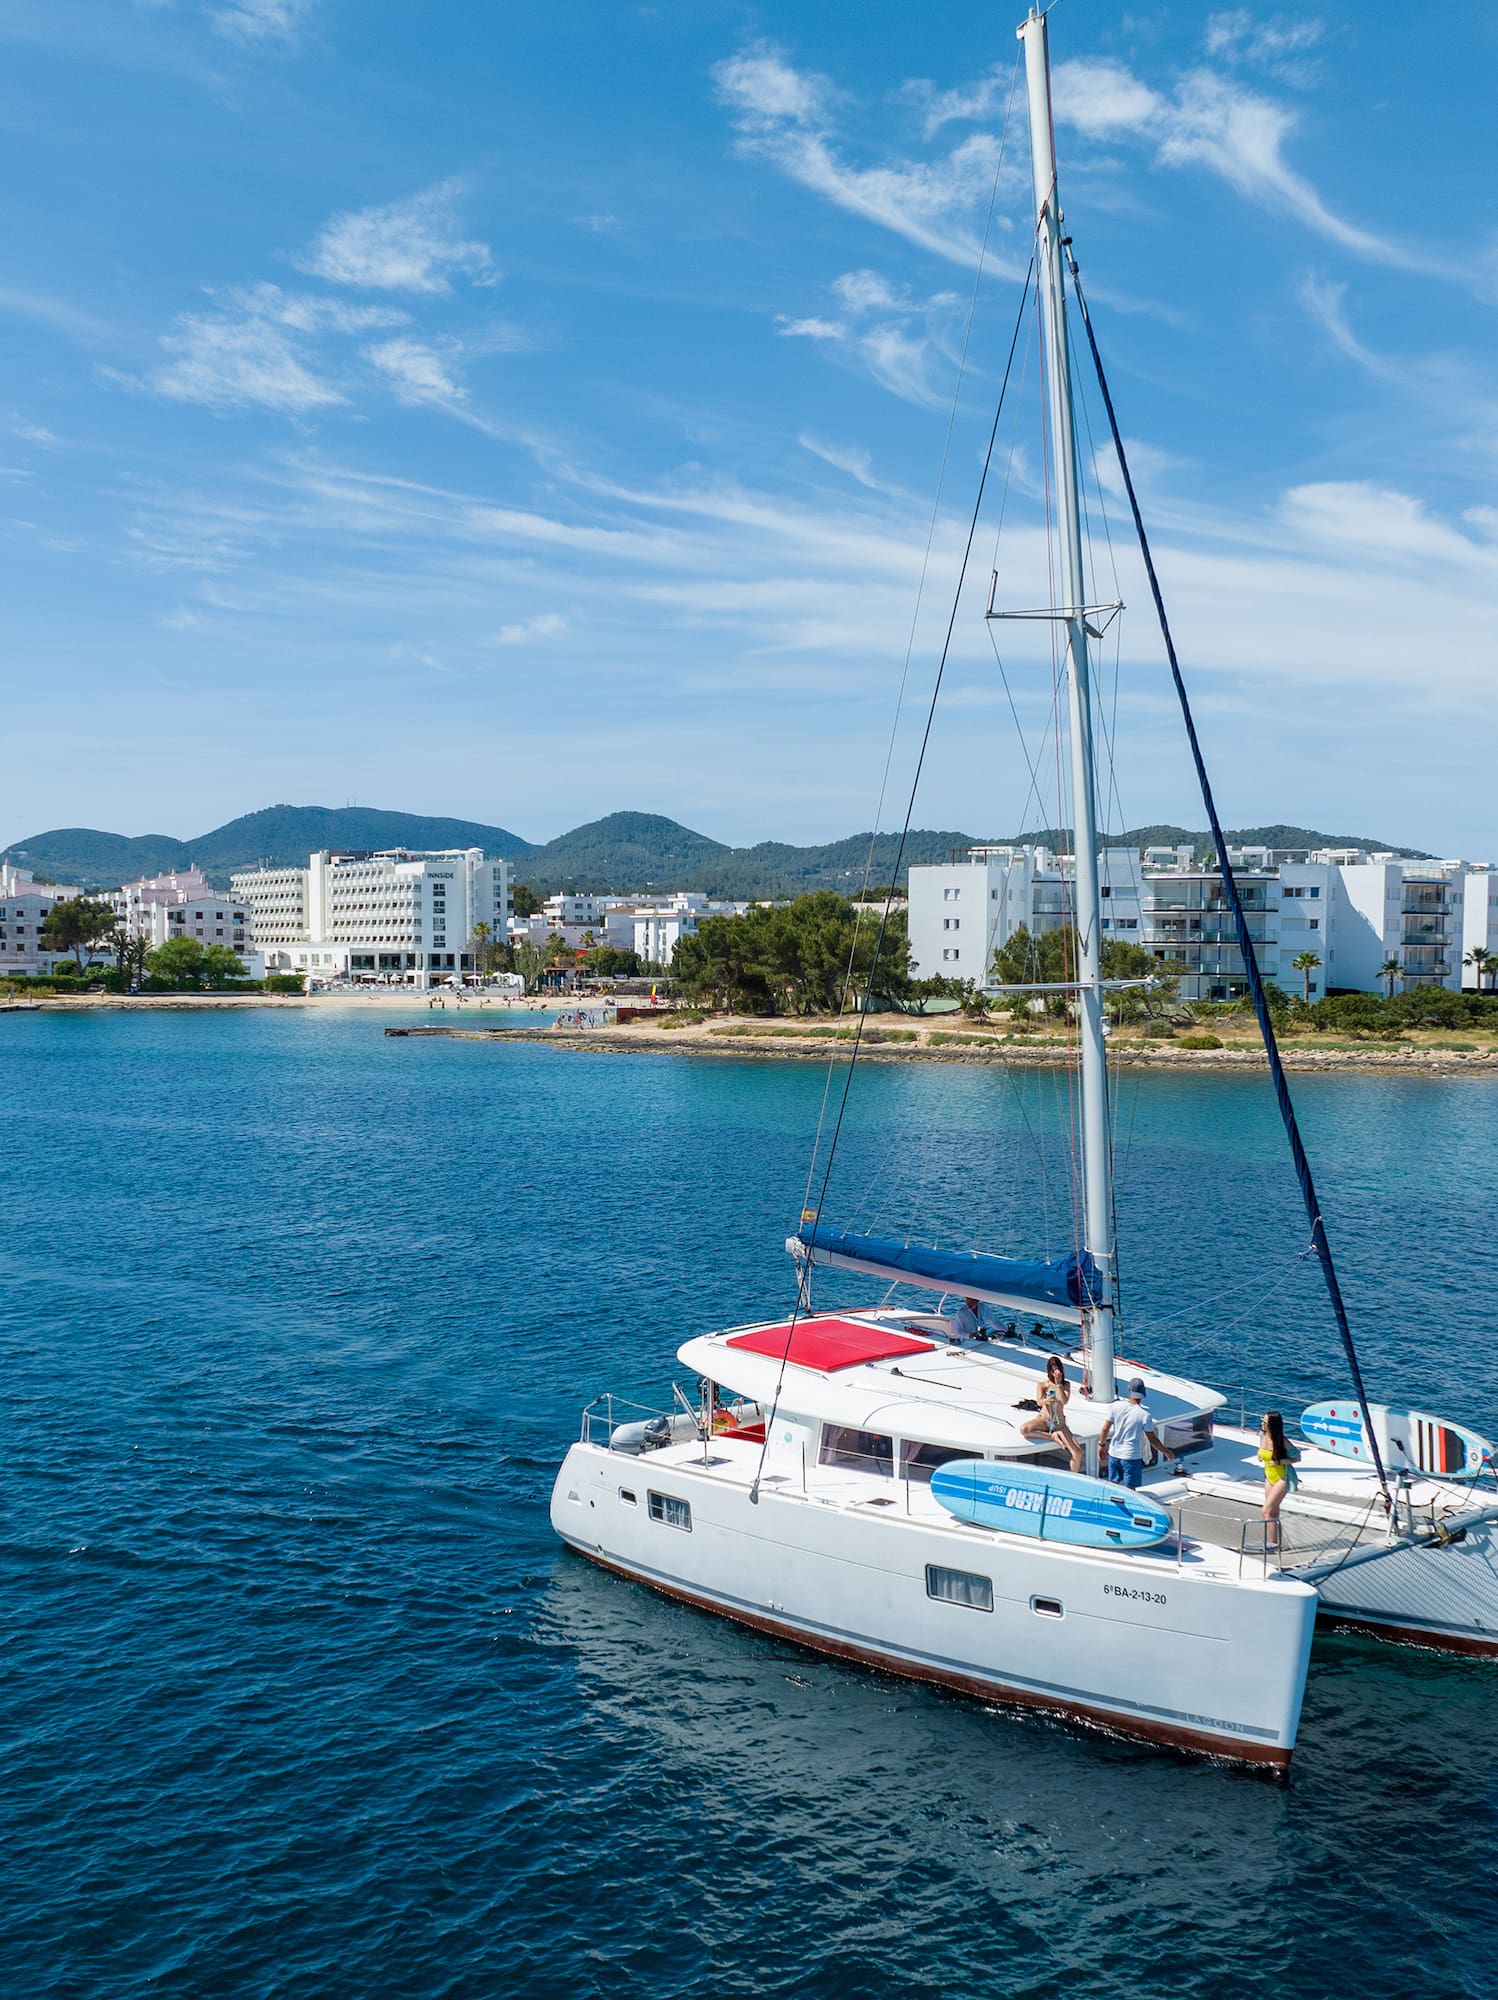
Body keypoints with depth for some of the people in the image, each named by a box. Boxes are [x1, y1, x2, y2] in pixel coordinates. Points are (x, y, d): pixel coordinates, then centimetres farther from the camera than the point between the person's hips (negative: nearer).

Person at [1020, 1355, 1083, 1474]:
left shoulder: (1066, 1385, 0)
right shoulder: (1041, 1385, -2)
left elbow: (1064, 1401, -16)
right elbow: (1039, 1401, -19)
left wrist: (1058, 1384, -17)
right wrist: (1046, 1401, -42)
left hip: (1059, 1423, 0)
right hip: (1044, 1420, 0)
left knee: (1077, 1452, -19)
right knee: (1023, 1429, -33)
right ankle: (1052, 1436, -17)